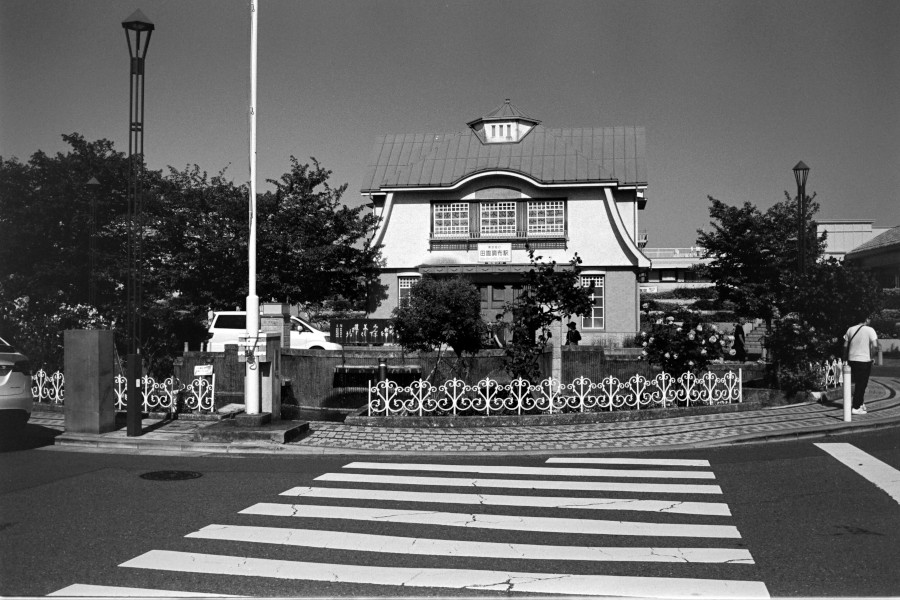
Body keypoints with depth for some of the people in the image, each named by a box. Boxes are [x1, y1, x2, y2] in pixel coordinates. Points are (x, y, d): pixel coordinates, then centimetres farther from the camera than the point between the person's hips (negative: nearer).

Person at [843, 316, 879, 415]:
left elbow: (845, 346, 5)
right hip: (864, 360, -5)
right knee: (861, 384, 2)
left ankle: (861, 404, 25)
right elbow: (875, 345, -17)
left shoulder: (850, 330, 5)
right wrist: (871, 356, -3)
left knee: (859, 383, 18)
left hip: (852, 359, 5)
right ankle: (856, 408, 2)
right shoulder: (870, 330, -8)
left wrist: (847, 357, 14)